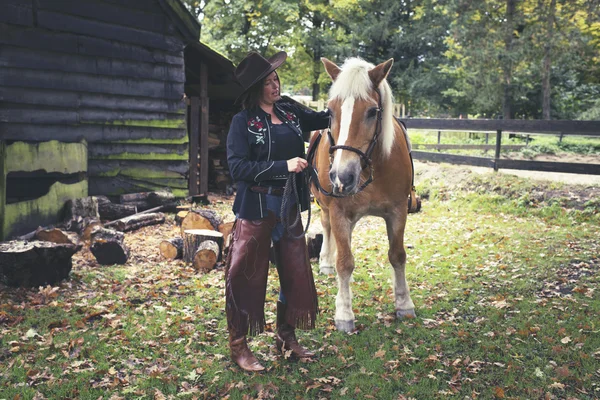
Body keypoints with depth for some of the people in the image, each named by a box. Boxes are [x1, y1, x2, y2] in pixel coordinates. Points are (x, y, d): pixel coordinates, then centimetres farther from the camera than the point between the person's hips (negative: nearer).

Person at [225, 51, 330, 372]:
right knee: (247, 276, 3)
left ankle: (286, 338, 30)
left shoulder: (291, 112, 7)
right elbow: (238, 168, -16)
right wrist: (283, 166, -22)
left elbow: (324, 119, 20)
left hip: (289, 205, 6)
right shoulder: (243, 122, -8)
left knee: (297, 272, 12)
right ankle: (238, 346, 17)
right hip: (256, 207, -6)